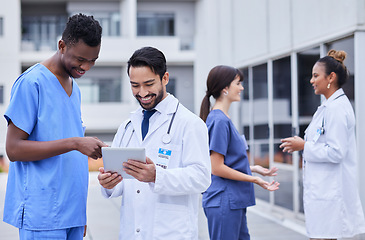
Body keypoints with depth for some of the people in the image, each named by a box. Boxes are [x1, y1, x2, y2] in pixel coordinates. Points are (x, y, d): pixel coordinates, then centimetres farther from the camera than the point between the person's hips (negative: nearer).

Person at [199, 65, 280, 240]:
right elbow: (217, 168, -19)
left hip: (235, 202, 10)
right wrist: (254, 179, -15)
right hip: (224, 203, -10)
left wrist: (253, 168, 12)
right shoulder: (219, 120, -15)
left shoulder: (224, 119, 14)